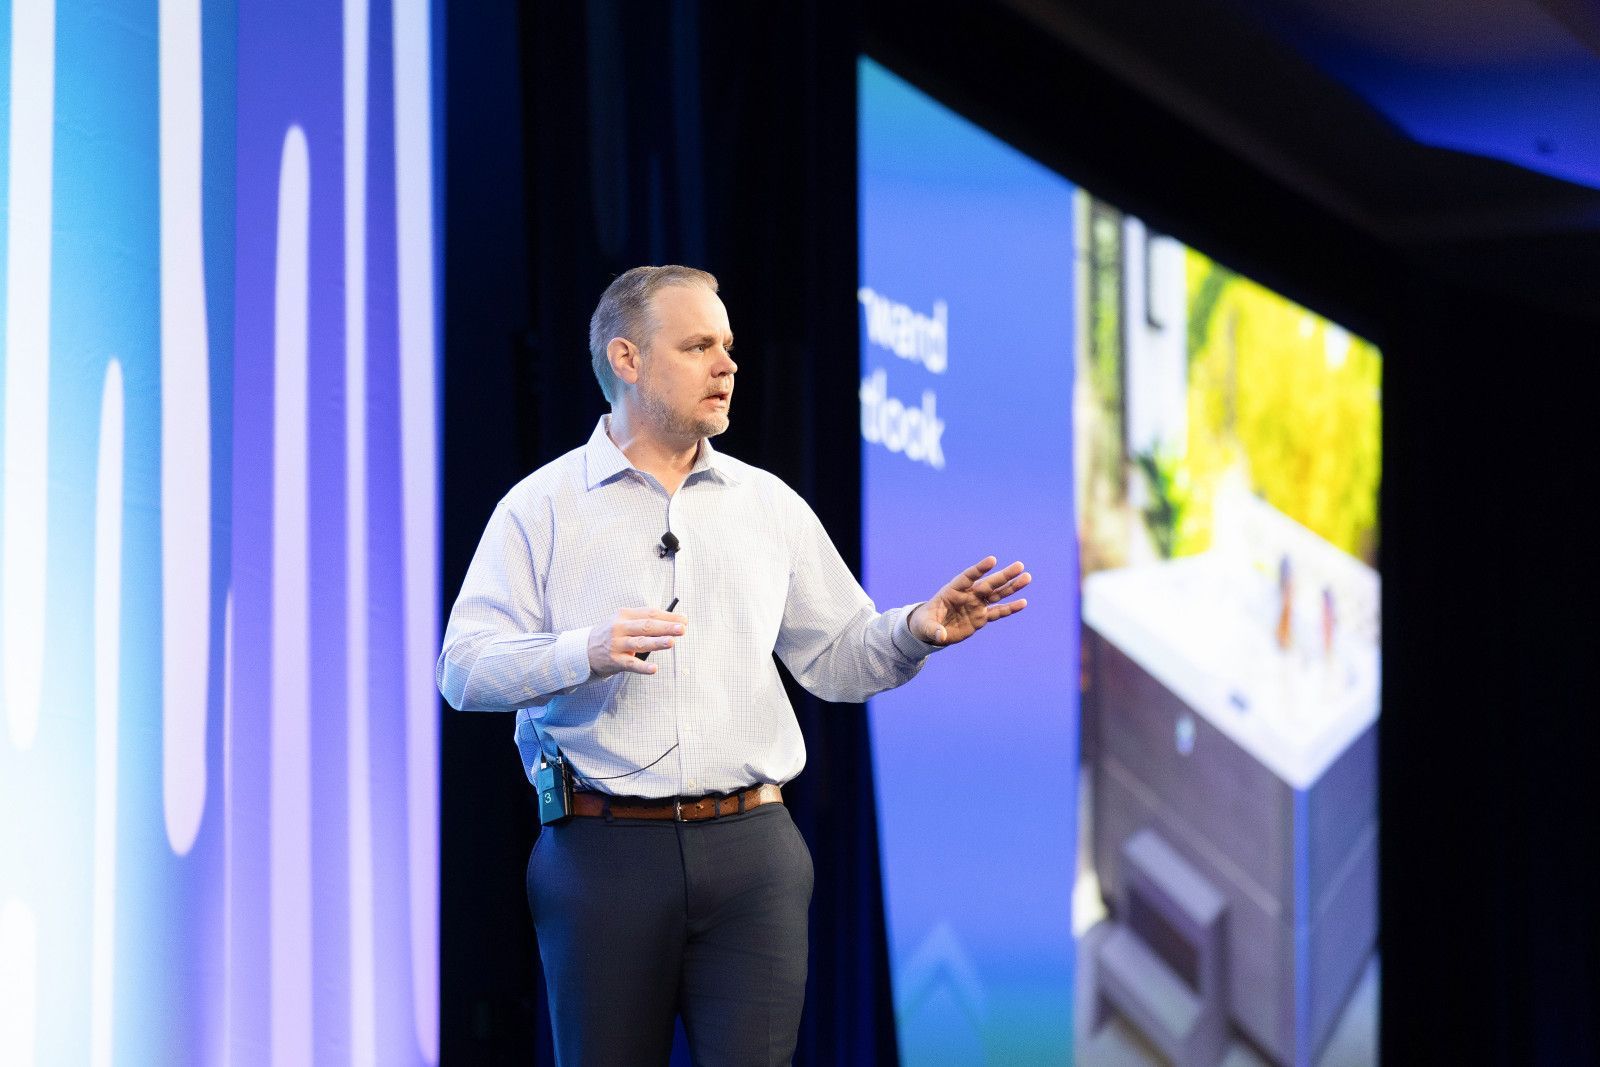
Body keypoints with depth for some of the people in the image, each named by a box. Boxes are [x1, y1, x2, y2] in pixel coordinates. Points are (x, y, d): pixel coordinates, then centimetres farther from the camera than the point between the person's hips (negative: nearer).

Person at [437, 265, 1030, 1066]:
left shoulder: (769, 505, 15)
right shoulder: (543, 505, 4)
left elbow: (836, 656, 17)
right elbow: (466, 669, -5)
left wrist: (916, 631, -4)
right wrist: (588, 652, -22)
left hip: (752, 852, 2)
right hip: (605, 851, -2)